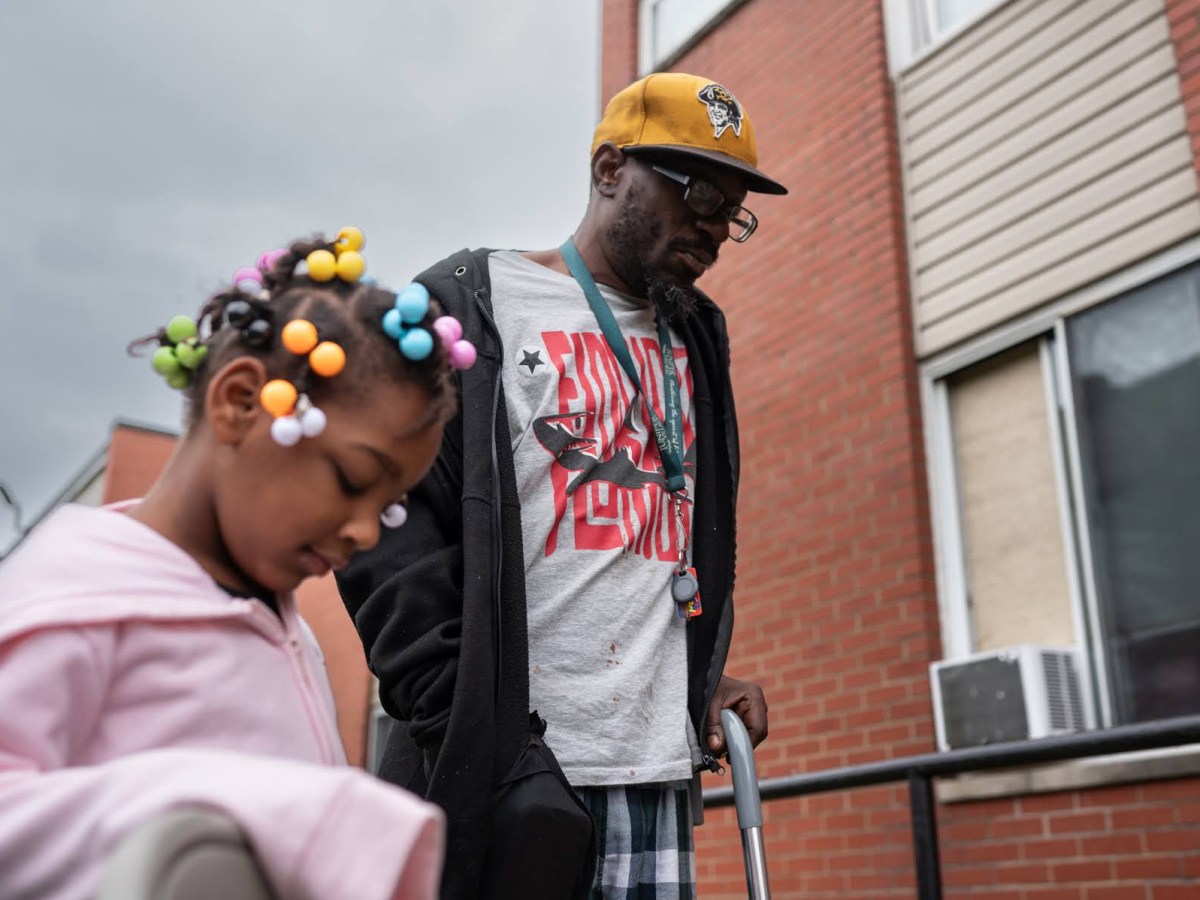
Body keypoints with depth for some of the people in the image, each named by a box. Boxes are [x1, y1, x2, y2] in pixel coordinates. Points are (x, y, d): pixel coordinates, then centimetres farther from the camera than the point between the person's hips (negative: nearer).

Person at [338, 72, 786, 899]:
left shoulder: (694, 337, 18)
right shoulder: (471, 305, -1)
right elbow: (389, 528, -8)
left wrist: (707, 673, 8)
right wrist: (464, 730, -15)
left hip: (660, 772, 6)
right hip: (500, 769, -5)